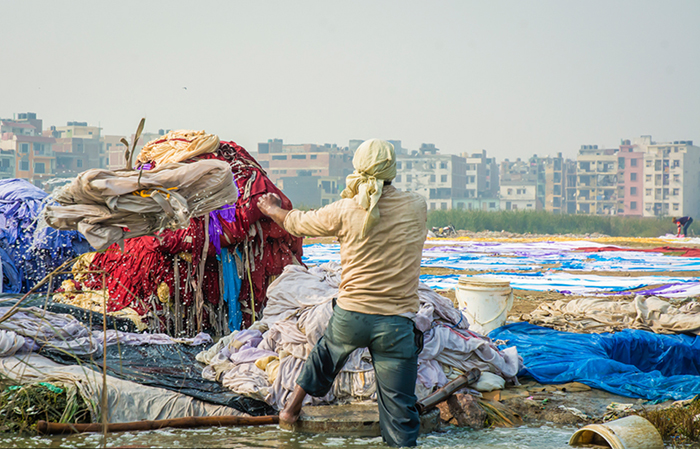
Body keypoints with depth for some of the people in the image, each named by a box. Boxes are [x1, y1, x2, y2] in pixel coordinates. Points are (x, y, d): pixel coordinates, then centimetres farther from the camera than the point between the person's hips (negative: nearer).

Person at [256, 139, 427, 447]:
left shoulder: (346, 210, -6)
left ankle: (294, 404, 48)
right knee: (398, 408, 2)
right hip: (396, 323, -1)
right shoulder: (416, 208, -4)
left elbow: (299, 223, 11)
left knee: (327, 352, 35)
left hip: (349, 316, 1)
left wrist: (272, 210, 33)